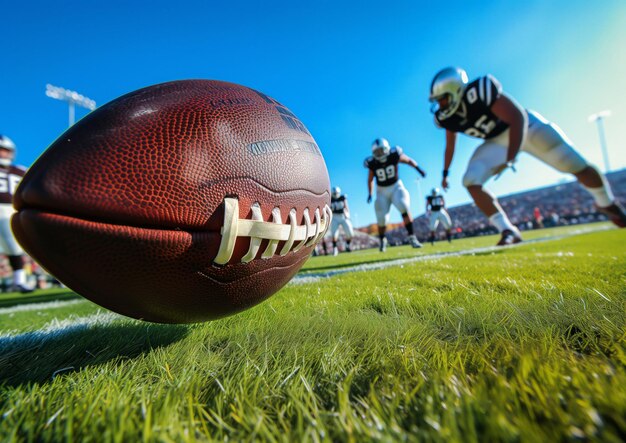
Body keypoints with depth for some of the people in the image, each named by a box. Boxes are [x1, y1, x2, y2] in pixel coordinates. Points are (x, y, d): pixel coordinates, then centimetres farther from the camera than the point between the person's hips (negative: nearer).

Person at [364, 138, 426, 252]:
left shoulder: (394, 155, -15)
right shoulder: (372, 163, -14)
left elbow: (408, 160, 4)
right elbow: (370, 179, 1)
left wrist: (418, 169, -1)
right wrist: (370, 193, -5)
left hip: (396, 187, 0)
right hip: (382, 191, 0)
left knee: (404, 209, -23)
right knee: (382, 220, -4)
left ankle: (412, 237, -12)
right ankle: (382, 239, 24)